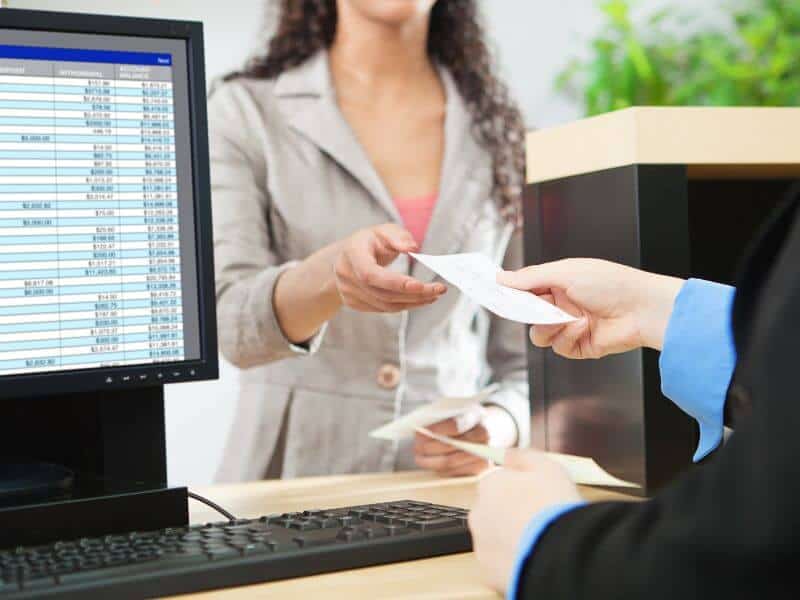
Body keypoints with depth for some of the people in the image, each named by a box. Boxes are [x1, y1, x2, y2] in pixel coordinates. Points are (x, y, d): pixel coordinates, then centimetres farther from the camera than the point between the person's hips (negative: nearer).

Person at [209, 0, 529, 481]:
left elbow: (531, 357, 9)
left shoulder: (501, 133, 7)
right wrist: (331, 274, -31)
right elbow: (232, 324, -11)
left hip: (449, 485, 3)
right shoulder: (247, 112, 1)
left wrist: (495, 428, -11)